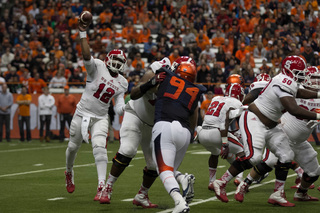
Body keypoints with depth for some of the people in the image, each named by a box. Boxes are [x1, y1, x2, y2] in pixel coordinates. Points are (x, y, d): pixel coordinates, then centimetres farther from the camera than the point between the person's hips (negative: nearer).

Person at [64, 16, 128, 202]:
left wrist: (126, 108, -17)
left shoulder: (122, 83, 5)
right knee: (74, 146, 12)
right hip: (82, 113, -2)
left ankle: (102, 186, -24)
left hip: (100, 118, 2)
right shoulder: (97, 67, -9)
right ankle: (69, 172, 44)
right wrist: (83, 33, -37)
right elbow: (87, 55, -29)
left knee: (100, 147, -20)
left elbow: (119, 107, 5)